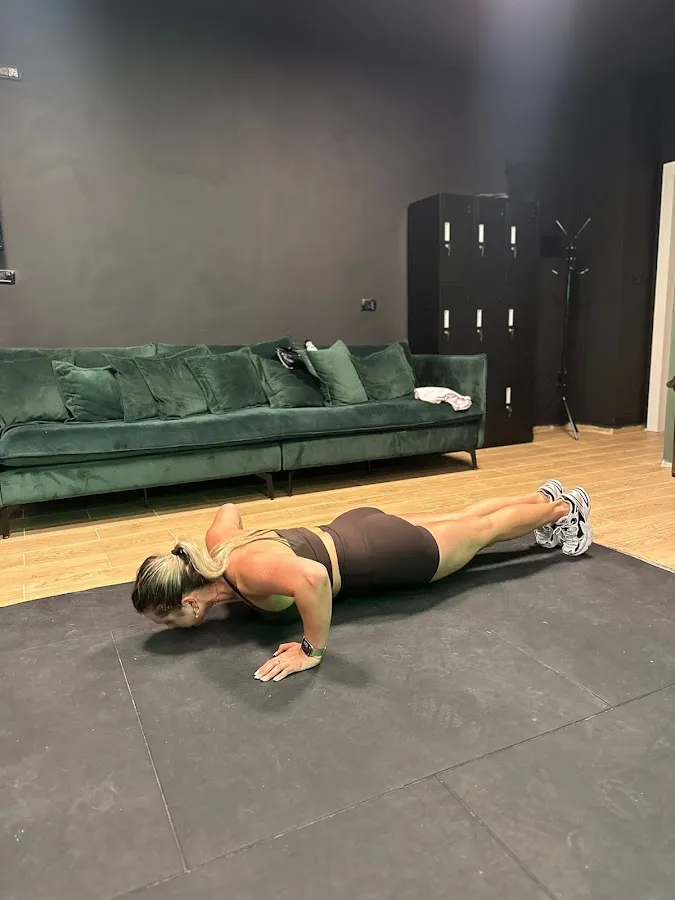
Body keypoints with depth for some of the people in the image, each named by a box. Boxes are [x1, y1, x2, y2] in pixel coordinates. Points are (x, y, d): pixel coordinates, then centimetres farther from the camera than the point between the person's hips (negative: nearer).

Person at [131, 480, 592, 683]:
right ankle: (546, 497, 47)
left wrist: (313, 651, -38)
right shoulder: (217, 547, -11)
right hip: (356, 529, 7)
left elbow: (312, 577, -53)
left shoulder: (246, 570, -35)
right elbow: (230, 508, 11)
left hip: (382, 556, -7)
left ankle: (564, 509, 41)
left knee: (484, 531, 16)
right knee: (457, 519, 25)